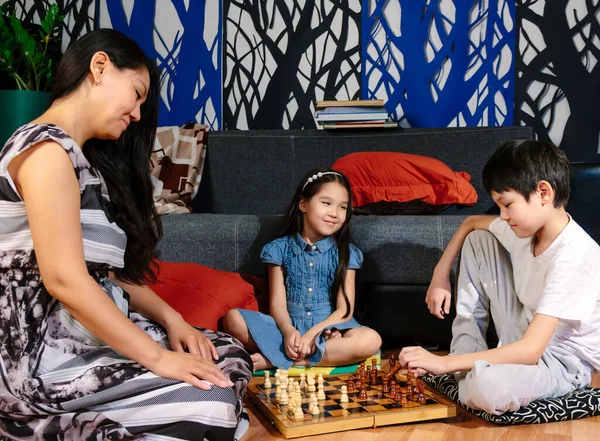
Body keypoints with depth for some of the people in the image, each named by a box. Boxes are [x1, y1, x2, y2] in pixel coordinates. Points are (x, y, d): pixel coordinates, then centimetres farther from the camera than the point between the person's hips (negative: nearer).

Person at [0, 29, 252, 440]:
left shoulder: (83, 157, 17)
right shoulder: (46, 149, -16)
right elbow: (65, 280, -24)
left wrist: (170, 318, 0)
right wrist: (158, 357, -21)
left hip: (90, 331, 10)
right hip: (43, 359, -10)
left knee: (229, 354, 6)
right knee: (212, 399, -20)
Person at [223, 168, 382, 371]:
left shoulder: (346, 253, 3)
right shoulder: (280, 248, 4)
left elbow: (345, 310, -4)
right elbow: (277, 302, -3)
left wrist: (312, 333, -19)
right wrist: (288, 331, -24)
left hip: (328, 330, 1)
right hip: (288, 327, 0)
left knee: (371, 340, -31)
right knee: (233, 319, -23)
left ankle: (272, 360, -26)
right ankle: (322, 353, -26)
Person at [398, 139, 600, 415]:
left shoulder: (572, 257, -31)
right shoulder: (526, 226, -7)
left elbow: (530, 350, -35)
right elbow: (470, 223, 16)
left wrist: (445, 363, -34)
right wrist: (440, 275, 5)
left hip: (564, 361, -8)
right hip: (527, 335, 8)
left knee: (485, 387, -40)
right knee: (478, 240, 5)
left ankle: (472, 372, 1)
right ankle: (468, 358, 6)